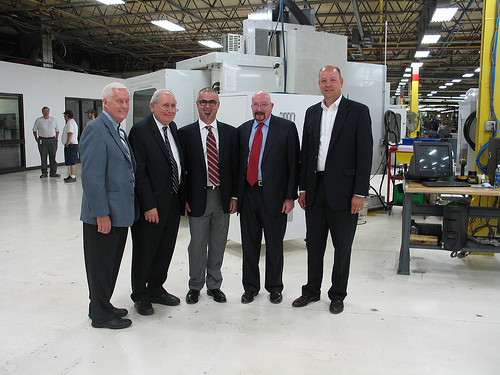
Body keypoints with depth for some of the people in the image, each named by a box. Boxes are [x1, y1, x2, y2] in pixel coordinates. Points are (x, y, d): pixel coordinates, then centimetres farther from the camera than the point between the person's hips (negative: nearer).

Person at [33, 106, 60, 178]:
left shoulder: (53, 120, 11)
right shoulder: (38, 120, 5)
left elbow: (57, 130, 16)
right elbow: (34, 131, 10)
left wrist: (56, 139, 7)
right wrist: (37, 140, 2)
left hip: (52, 140, 2)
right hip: (42, 141, -1)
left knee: (53, 157, 2)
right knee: (43, 157, 0)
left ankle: (53, 173, 8)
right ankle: (44, 173, 7)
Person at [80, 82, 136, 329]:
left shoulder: (118, 131, 14)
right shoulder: (96, 130, -16)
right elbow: (91, 177, -21)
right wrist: (101, 213, -22)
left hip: (119, 212, 9)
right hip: (103, 215, -9)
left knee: (112, 263, 19)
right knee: (100, 265, 6)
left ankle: (102, 306, 35)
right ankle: (101, 315, 21)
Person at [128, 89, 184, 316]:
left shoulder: (173, 128, 10)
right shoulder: (140, 130, -13)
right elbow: (139, 172, -16)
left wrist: (182, 198, 9)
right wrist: (148, 205, -18)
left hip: (173, 203, 7)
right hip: (151, 205, -7)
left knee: (165, 249, 17)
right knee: (144, 252, 8)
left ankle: (156, 290, 35)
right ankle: (140, 296, 26)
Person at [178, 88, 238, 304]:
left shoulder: (230, 132, 6)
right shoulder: (185, 133, 0)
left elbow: (235, 166, 6)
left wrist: (234, 196, 0)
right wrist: (183, 199, -6)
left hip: (223, 197, 2)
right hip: (198, 197, -2)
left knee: (218, 244, 12)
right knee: (197, 244, 6)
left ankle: (214, 285, 28)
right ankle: (195, 286, 25)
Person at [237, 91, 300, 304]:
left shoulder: (287, 128, -2)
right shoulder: (243, 130, 11)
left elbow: (293, 164, -4)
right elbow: (238, 162, 12)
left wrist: (290, 196, -10)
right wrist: (234, 194, 6)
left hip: (274, 194, -3)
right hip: (248, 193, 4)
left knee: (274, 244, 9)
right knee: (249, 244, 11)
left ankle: (274, 287, 26)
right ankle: (250, 287, 27)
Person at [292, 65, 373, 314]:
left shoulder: (358, 112, -4)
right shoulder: (312, 112, 11)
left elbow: (365, 154, -8)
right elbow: (305, 152, 13)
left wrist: (360, 193, -13)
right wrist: (303, 188, 9)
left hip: (342, 189, -4)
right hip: (315, 189, 5)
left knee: (342, 247, 8)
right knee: (313, 244, 14)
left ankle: (337, 295, 24)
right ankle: (312, 290, 30)